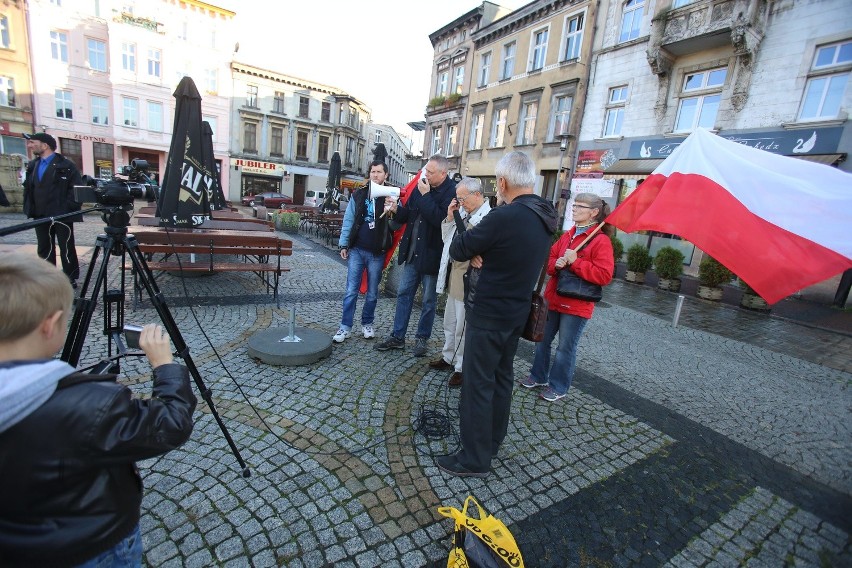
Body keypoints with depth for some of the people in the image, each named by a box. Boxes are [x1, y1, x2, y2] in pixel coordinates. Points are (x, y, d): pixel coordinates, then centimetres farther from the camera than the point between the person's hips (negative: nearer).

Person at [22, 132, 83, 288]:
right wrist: (29, 208, 9)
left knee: (66, 248, 0)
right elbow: (28, 188, 21)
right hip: (40, 216, 7)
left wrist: (68, 208, -17)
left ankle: (71, 278, 9)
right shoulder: (33, 166, 16)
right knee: (44, 249, 12)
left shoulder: (65, 165, -6)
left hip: (62, 215, -7)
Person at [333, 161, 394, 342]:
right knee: (351, 291, 2)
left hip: (377, 253, 0)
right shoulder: (359, 194, 4)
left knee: (372, 292, 11)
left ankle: (367, 324, 27)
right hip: (356, 250, 1)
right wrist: (343, 244, 0)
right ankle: (345, 327, 11)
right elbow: (348, 220, 5)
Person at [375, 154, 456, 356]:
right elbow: (408, 214, 12)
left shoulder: (451, 192, -13)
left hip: (431, 255, -6)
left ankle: (422, 339, 25)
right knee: (404, 293, 11)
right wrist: (396, 209, -8)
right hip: (412, 251, 7)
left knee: (428, 300, 8)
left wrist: (425, 195, -20)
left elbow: (440, 219, -26)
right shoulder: (422, 185, 6)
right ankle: (397, 337, 23)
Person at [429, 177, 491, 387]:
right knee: (450, 322, 22)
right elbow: (447, 238, 12)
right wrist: (450, 217, 0)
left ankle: (461, 367, 22)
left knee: (462, 327, 5)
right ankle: (448, 357, 40)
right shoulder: (464, 212, 7)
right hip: (453, 274, 9)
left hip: (467, 278, -8)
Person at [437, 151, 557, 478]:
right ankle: (492, 441, 36)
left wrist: (472, 250, 6)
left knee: (478, 384, 3)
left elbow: (457, 250, -15)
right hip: (517, 313, 9)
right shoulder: (545, 218, 4)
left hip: (489, 314, -9)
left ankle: (475, 459, 16)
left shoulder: (504, 217, -24)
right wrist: (482, 253, -4)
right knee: (501, 378, 19)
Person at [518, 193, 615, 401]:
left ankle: (558, 386, 24)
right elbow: (549, 258, 11)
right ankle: (539, 376, 35)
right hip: (553, 298, 7)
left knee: (565, 347, 6)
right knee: (542, 339, 16)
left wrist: (575, 261, -21)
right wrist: (556, 264, -11)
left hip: (577, 304, -6)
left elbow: (604, 275, -20)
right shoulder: (567, 235, 9)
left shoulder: (601, 240, -12)